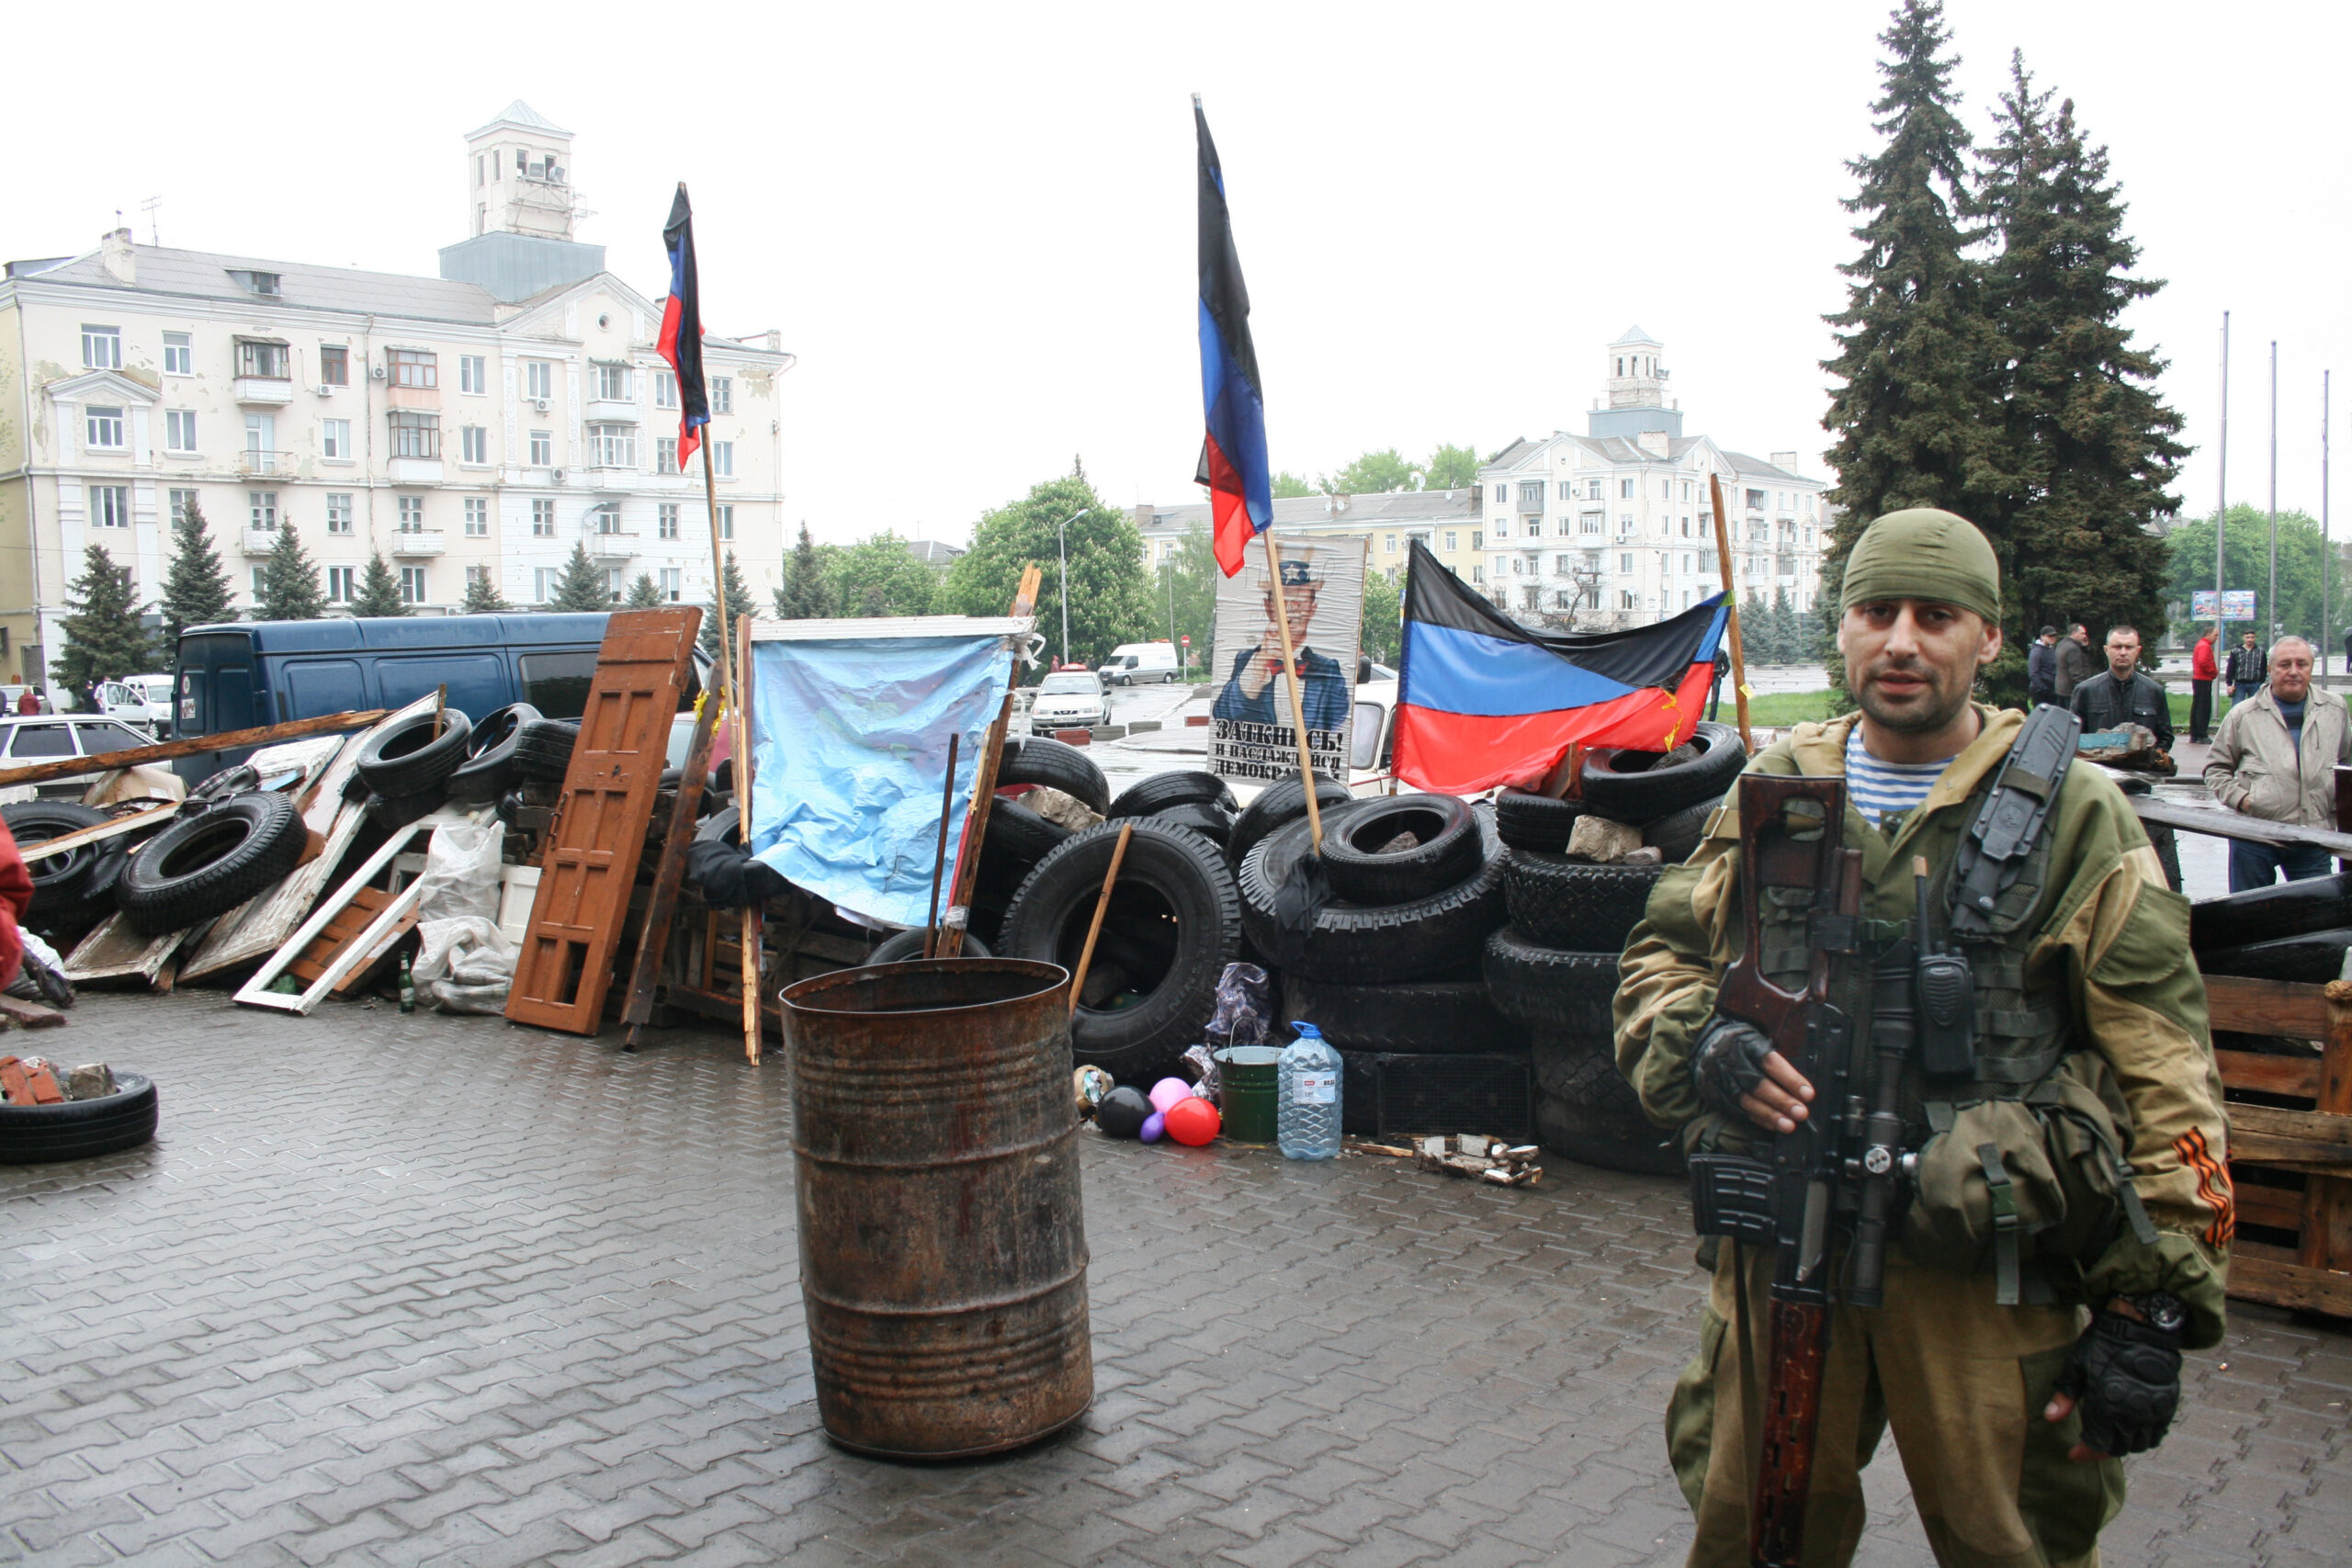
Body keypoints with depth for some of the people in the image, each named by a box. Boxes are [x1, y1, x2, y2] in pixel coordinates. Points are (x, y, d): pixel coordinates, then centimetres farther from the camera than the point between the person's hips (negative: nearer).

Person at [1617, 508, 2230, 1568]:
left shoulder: (2073, 815, -3)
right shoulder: (1774, 792, 6)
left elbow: (2164, 1079, -3)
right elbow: (1656, 962, 12)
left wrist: (2152, 1311, -7)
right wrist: (1702, 1049, -11)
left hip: (1986, 1273, -2)